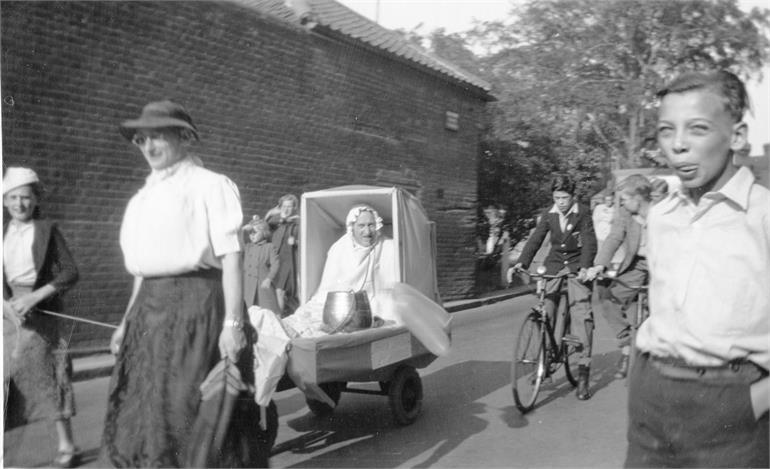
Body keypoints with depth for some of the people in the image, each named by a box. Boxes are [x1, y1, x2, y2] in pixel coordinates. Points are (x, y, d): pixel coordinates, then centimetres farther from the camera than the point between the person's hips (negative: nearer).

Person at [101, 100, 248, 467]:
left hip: (192, 300, -7)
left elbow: (230, 256, -10)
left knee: (177, 412, -4)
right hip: (148, 303, 8)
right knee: (134, 414, 10)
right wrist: (128, 320, 22)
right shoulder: (144, 196, 19)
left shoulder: (209, 185, -3)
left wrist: (233, 322, -17)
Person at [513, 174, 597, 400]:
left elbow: (589, 242, -15)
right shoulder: (549, 215, 2)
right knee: (544, 311, -8)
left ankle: (583, 372, -7)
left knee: (581, 315, -12)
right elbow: (535, 239, -2)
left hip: (577, 266, -3)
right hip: (554, 264, 3)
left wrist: (584, 268, -31)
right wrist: (521, 262, -16)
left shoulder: (583, 213, -7)